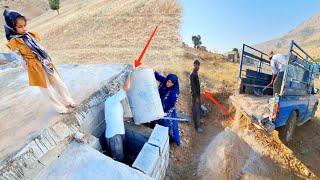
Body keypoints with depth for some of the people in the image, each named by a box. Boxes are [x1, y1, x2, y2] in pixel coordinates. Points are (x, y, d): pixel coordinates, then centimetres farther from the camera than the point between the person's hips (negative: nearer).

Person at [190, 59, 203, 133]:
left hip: (197, 94, 10)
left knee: (198, 109, 20)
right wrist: (196, 97, -22)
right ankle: (197, 126, 3)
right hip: (195, 95, -10)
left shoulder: (196, 73, 11)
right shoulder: (193, 74, -20)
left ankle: (197, 121, 36)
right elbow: (193, 86, -22)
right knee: (196, 110, -4)